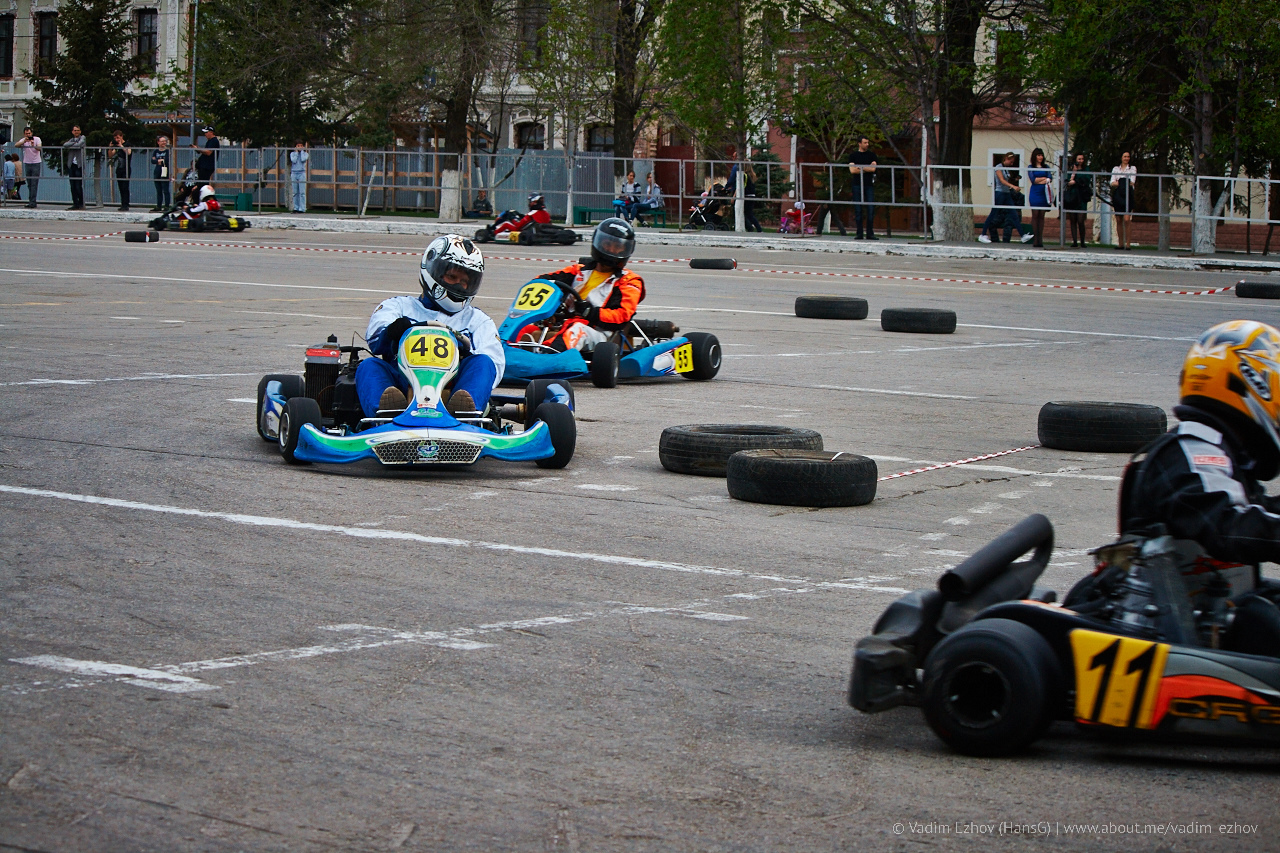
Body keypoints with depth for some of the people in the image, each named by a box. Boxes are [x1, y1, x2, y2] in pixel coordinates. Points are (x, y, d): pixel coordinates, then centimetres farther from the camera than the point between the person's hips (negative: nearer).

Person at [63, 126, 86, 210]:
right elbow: (65, 145, 0)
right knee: (73, 186, 3)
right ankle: (75, 204, 8)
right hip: (71, 165, 5)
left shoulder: (82, 138, 7)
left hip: (79, 165, -5)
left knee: (78, 186, -8)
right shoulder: (71, 140, 19)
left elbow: (79, 145, -13)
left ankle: (81, 204, 2)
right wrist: (74, 143, -8)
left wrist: (70, 146, 0)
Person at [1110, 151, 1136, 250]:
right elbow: (1112, 182, 4)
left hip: (1127, 195, -3)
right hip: (1117, 195, 3)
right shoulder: (1115, 169, 16)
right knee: (1119, 220, 2)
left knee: (1126, 219, -14)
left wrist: (1118, 183, -7)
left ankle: (1127, 243, -14)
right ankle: (1120, 243, 6)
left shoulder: (1133, 168, 11)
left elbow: (1132, 182, 0)